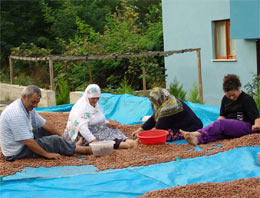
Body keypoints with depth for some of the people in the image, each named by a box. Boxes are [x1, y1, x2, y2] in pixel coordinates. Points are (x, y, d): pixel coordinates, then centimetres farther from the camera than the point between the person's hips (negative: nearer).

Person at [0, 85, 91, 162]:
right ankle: (77, 149, 4)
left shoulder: (28, 107, 2)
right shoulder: (17, 114, -29)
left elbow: (44, 124, 11)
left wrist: (61, 135, 12)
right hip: (16, 152, -10)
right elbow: (28, 141, -30)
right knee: (55, 141, -14)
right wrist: (47, 154, -23)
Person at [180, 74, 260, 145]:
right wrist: (214, 125, -10)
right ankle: (197, 140, -60)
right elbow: (222, 116, 12)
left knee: (221, 123, -30)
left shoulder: (247, 99, -4)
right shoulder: (225, 99, 14)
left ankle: (197, 133, -49)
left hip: (246, 126, -5)